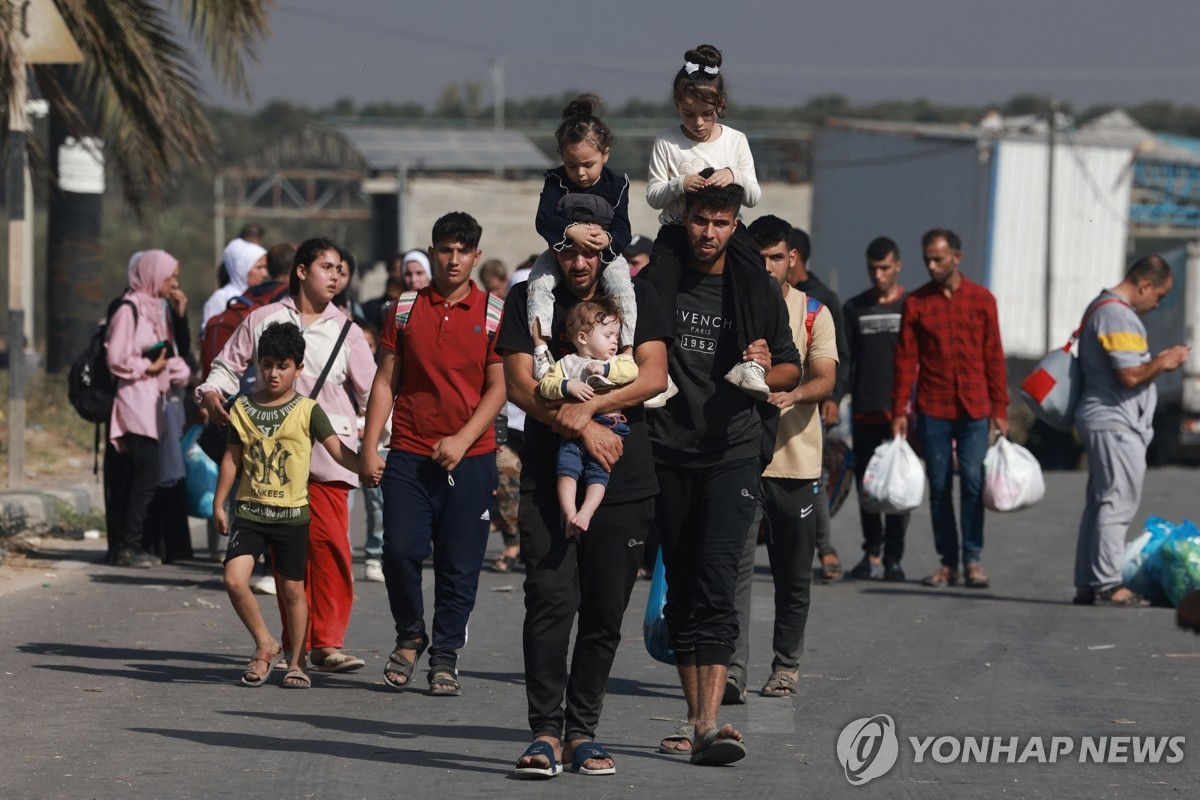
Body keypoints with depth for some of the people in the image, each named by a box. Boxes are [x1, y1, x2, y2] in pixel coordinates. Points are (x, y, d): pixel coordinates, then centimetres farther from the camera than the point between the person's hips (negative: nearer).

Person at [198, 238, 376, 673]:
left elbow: (371, 391, 7)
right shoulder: (264, 320, 9)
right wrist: (212, 392, -7)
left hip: (327, 452, -1)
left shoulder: (345, 331, 10)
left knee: (330, 544, -13)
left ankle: (327, 643, -12)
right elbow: (228, 365, 12)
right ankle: (294, 645, 9)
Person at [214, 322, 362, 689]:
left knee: (292, 590, 4)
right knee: (234, 579, -12)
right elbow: (232, 458, 12)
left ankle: (296, 660, 20)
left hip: (291, 514, -2)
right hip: (249, 511, 2)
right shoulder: (243, 408, 6)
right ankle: (265, 645, 7)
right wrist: (219, 503, 10)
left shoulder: (307, 411, -1)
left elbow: (337, 450, -6)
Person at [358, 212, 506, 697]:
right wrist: (369, 448, 3)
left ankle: (445, 657, 11)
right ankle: (409, 636, 14)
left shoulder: (493, 314, 2)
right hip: (409, 455, 1)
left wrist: (462, 440, -12)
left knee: (459, 565, 0)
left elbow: (498, 388, 0)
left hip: (469, 458, -1)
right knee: (400, 550, -9)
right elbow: (385, 381, 10)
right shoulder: (406, 309, 8)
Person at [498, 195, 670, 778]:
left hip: (624, 477, 1)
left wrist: (588, 406, -13)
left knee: (605, 612, 2)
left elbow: (654, 376, -2)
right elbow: (520, 386, -1)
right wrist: (583, 428, -13)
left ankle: (582, 731, 11)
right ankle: (546, 732, -9)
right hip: (548, 473, -1)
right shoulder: (528, 299, 7)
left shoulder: (636, 297, 10)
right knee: (551, 599, -13)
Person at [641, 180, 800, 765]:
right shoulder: (654, 283, 4)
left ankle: (709, 726, -23)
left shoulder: (756, 289, 6)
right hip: (667, 453, 2)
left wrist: (767, 370, -8)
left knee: (715, 586, -15)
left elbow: (792, 371, 14)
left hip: (732, 452, -2)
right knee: (680, 590, 8)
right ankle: (695, 717, 18)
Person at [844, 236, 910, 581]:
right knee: (867, 486, 5)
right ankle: (872, 553, 15)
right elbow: (843, 361, 10)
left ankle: (892, 558, 0)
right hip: (865, 411, 2)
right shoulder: (854, 308, 11)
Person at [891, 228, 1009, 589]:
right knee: (939, 486, 3)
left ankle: (973, 559, -1)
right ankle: (948, 562, 9)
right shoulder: (916, 303, 4)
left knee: (973, 481, -8)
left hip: (974, 410, -1)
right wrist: (899, 411, -2)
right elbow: (906, 359, 3)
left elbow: (994, 357, 6)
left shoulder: (981, 299, 4)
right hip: (933, 410, 1)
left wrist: (1000, 409, 2)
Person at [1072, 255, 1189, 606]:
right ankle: (1107, 584, -11)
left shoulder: (1101, 308, 18)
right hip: (1115, 423, -11)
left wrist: (1158, 361, 15)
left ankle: (1087, 584, 13)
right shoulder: (1117, 316, -16)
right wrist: (1163, 363, -7)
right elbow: (1130, 376, -21)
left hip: (1104, 422, 11)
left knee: (1100, 504, 11)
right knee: (1117, 503, -10)